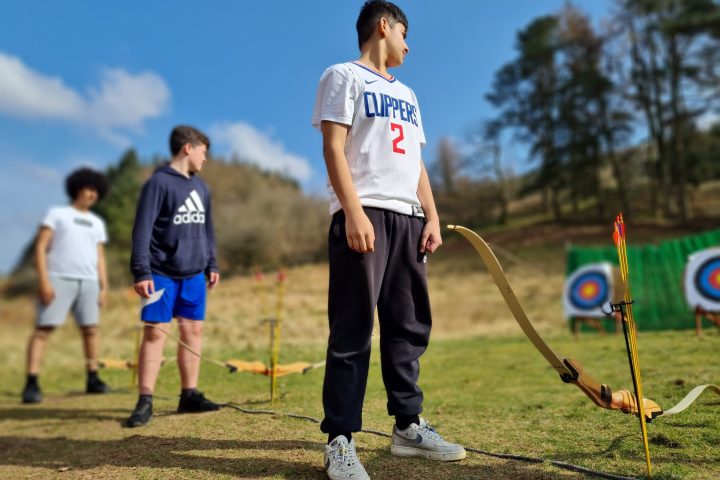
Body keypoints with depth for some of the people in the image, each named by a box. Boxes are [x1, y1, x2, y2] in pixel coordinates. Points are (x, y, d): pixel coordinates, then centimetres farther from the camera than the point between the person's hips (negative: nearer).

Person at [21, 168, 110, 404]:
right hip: (59, 279, -4)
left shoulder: (97, 223, 20)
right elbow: (40, 247, -1)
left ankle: (93, 379, 12)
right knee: (43, 328, -8)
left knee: (90, 329, 4)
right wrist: (43, 280, -11)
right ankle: (31, 383, -7)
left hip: (88, 281, 4)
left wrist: (103, 287, 10)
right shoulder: (57, 213, 6)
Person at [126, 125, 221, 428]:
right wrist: (141, 272, -16)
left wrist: (211, 264, 17)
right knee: (155, 333, -4)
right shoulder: (159, 182, -7)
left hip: (194, 274, 7)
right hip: (161, 274, -6)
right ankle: (145, 401, 5)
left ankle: (189, 395, 18)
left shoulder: (201, 187, 14)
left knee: (193, 331, 8)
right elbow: (142, 230, -11)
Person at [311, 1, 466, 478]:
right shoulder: (344, 76, 6)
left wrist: (432, 216, 10)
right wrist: (354, 212, -18)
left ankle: (408, 426, 19)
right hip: (365, 214, -7)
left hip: (408, 218, 8)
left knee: (409, 326, 8)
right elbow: (334, 148, -7)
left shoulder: (407, 94, 27)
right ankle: (341, 439, 1)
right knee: (353, 330, -8)